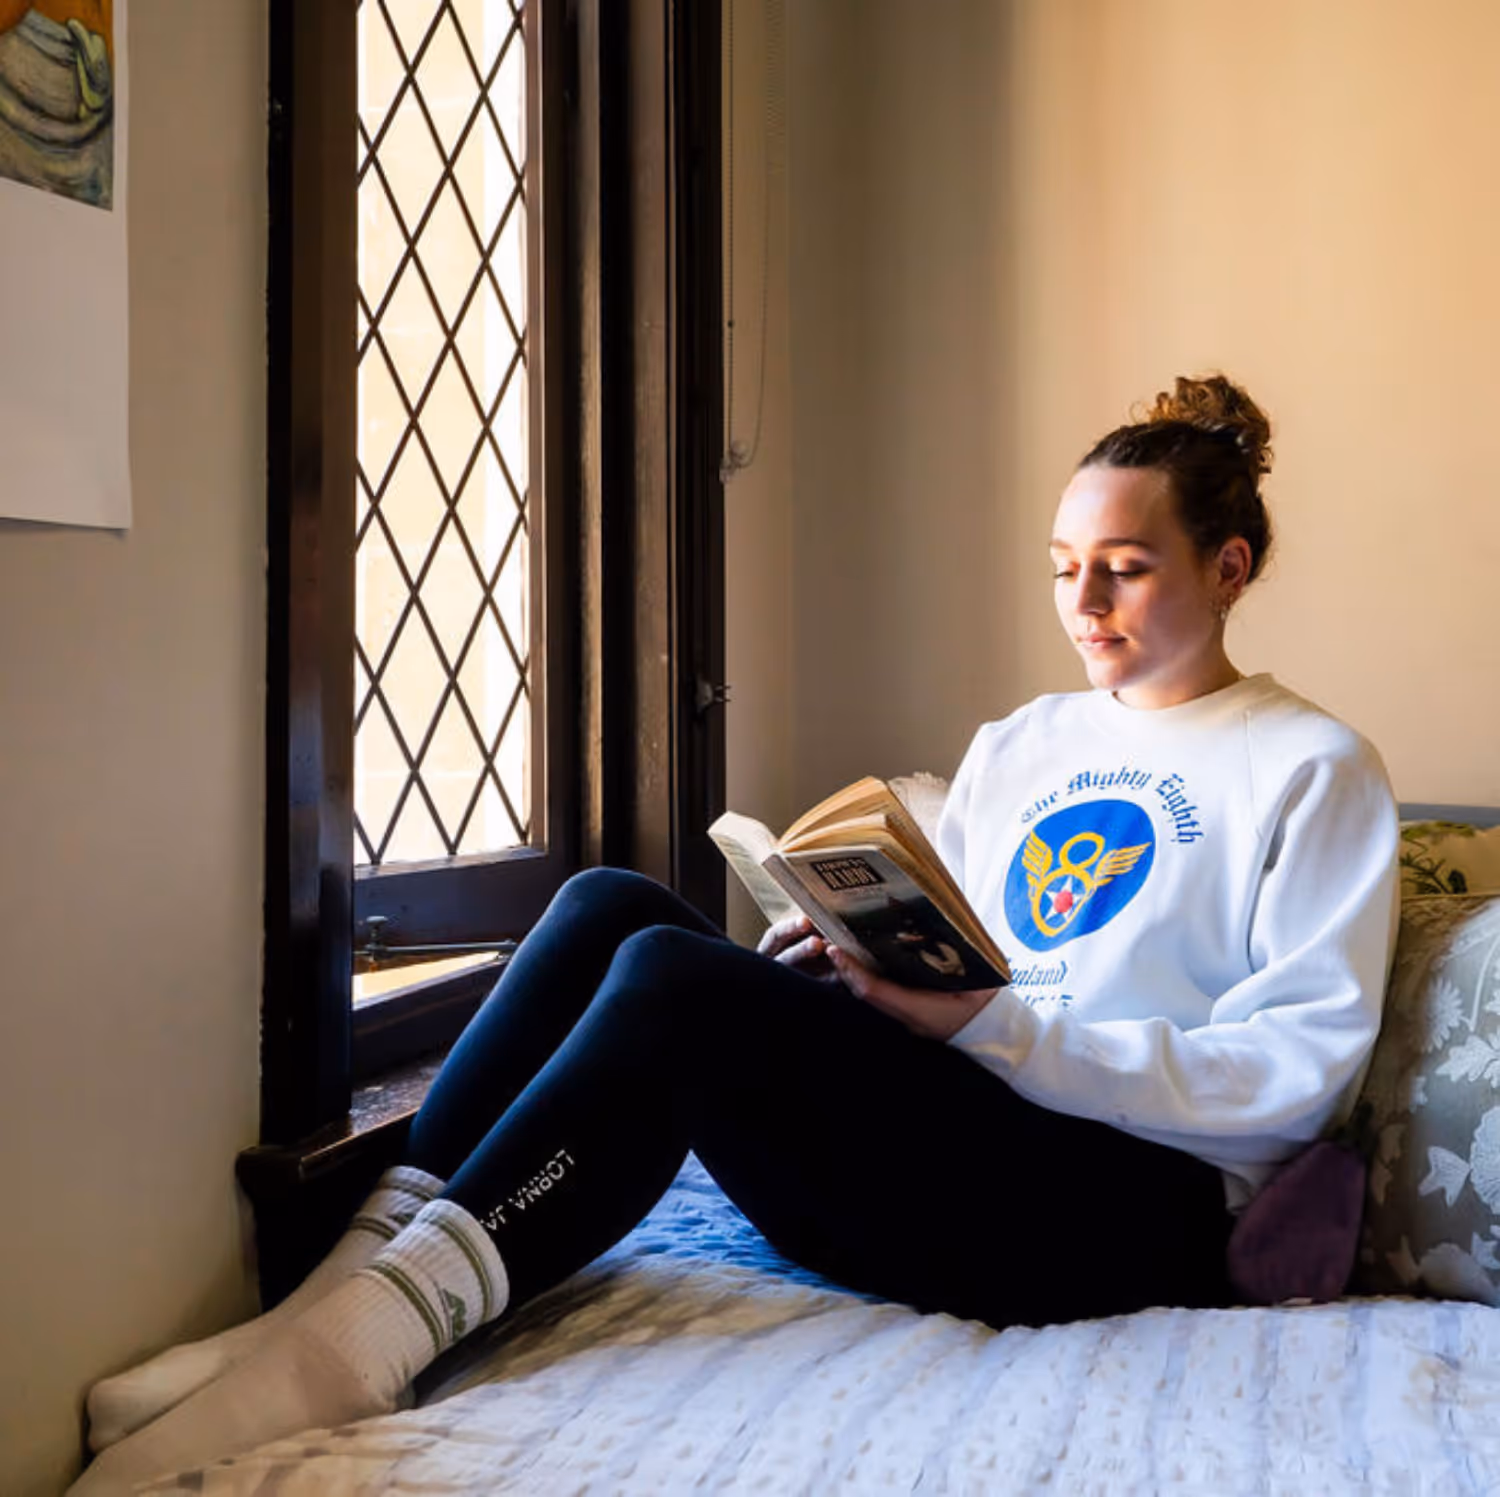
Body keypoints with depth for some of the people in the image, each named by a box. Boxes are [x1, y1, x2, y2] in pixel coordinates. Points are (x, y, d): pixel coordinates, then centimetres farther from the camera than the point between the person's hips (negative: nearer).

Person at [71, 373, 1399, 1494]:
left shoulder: (1314, 771, 3)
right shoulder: (1016, 746, 21)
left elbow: (1301, 1072, -7)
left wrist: (995, 1024, -16)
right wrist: (859, 962, -5)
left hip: (1129, 1201, -5)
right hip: (950, 1138, 6)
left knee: (677, 978, -28)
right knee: (616, 905, -17)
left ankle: (364, 1340, -28)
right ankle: (361, 1277, -22)